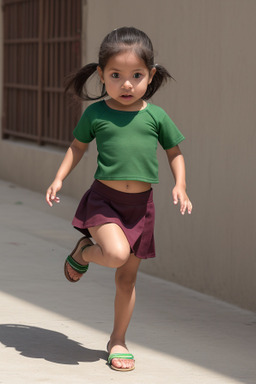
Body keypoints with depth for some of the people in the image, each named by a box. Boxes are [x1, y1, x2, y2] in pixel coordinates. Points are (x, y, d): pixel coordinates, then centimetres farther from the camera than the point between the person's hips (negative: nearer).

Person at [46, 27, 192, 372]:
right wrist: (59, 178, 0)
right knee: (117, 253, -29)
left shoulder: (156, 116, -1)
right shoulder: (95, 113, -4)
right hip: (104, 198, -2)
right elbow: (78, 146, 11)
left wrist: (180, 186, -3)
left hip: (140, 204, 2)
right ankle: (83, 252, 6)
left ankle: (118, 341, 27)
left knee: (128, 277, 10)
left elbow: (175, 152, 11)